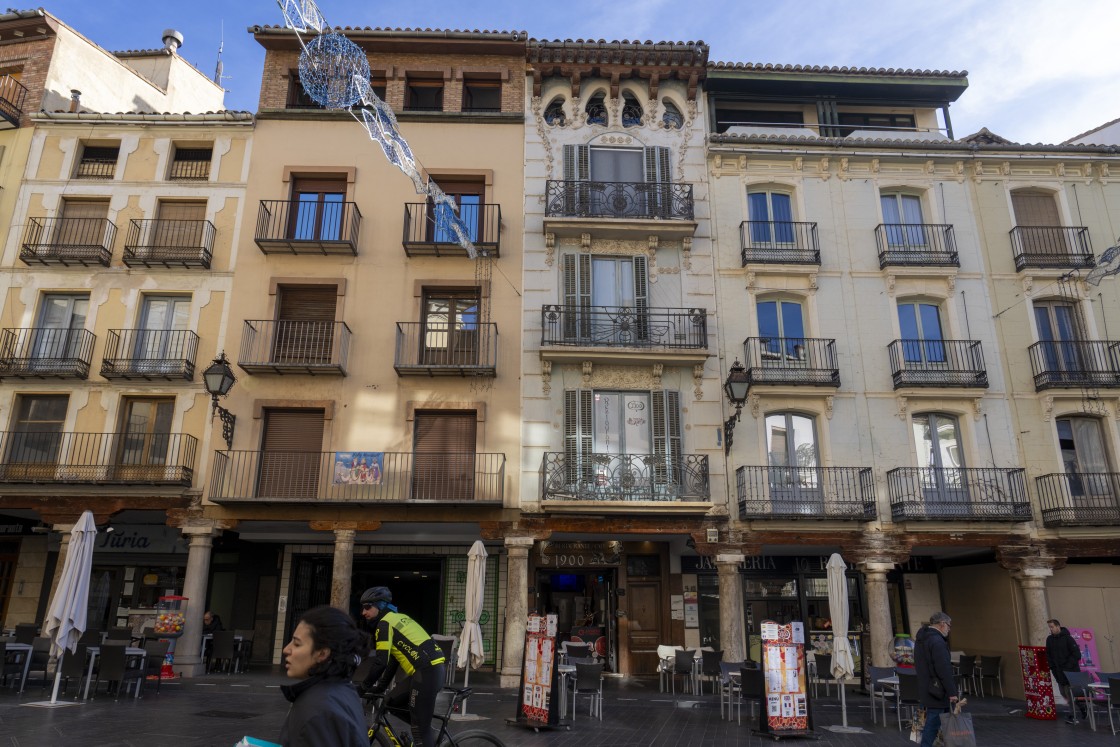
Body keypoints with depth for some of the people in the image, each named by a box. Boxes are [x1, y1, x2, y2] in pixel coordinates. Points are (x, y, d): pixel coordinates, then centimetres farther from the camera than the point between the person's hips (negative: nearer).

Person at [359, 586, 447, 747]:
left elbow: (381, 662, -12)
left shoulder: (385, 623, -6)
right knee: (394, 701, 19)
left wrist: (364, 687, 0)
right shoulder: (397, 619, 22)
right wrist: (380, 687, 27)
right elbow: (393, 658, 26)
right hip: (431, 669, 9)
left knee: (419, 728, -3)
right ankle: (428, 732, 21)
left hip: (426, 672, -9)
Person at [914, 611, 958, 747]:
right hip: (937, 692, -10)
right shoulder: (937, 641, -18)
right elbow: (944, 670, -23)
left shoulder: (920, 639, 14)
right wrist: (952, 692, -20)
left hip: (926, 689, 10)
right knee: (932, 725, -4)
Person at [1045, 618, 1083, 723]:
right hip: (1058, 671, 6)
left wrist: (1068, 666, -17)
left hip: (1071, 671, -6)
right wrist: (1052, 666, 1)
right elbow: (1048, 655, 12)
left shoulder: (1067, 638, -12)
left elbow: (1077, 654, -13)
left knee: (1070, 693, -5)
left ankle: (1073, 716, 2)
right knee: (1063, 693, 9)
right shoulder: (1049, 639, 5)